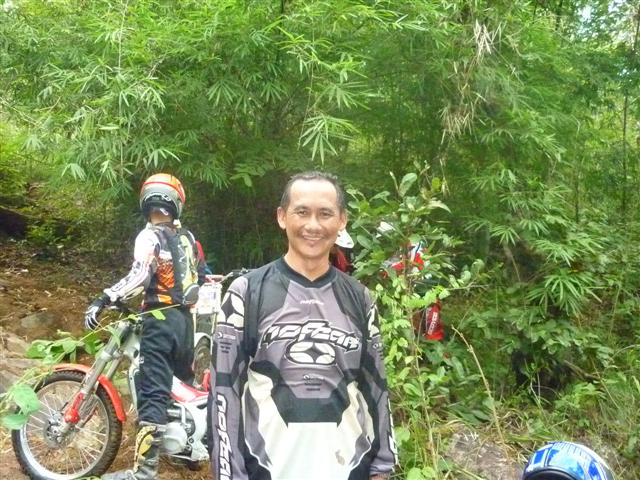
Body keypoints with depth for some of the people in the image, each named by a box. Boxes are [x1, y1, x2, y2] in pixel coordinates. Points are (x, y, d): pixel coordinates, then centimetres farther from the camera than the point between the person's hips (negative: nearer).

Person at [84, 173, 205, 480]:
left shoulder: (150, 237, -7)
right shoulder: (188, 238, 14)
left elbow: (140, 276, -22)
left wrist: (103, 300, -26)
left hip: (160, 318, -7)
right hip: (185, 317, 7)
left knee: (153, 393, -11)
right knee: (183, 385, 21)